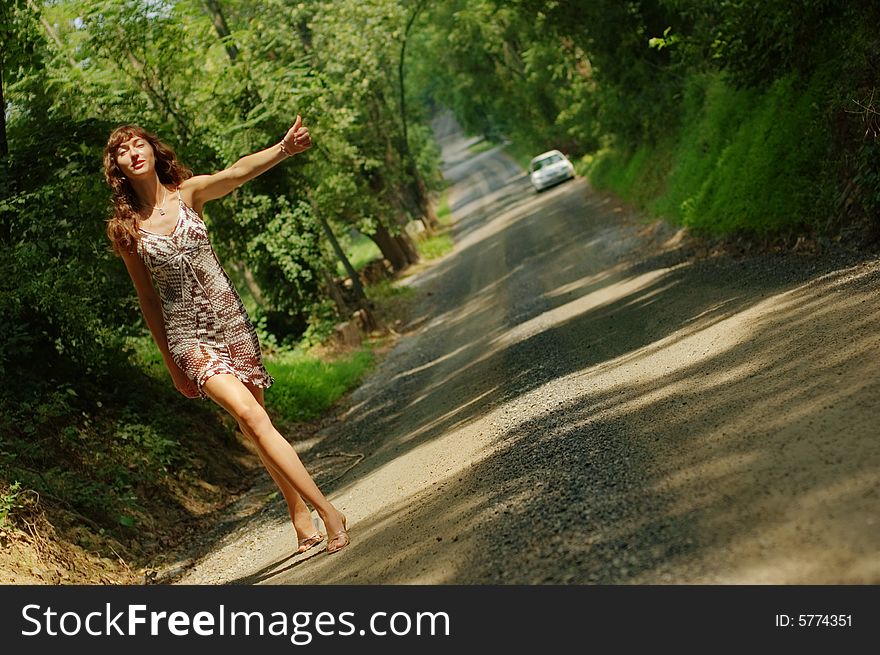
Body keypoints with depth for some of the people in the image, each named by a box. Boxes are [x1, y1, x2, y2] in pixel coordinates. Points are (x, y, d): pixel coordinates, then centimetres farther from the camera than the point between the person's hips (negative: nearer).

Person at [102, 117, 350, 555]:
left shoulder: (188, 193, 0)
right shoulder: (124, 227, 0)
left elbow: (238, 172, -20)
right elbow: (147, 297, 8)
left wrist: (283, 148, -39)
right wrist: (170, 361, 11)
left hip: (229, 318, 1)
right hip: (189, 335, -1)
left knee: (253, 422, 5)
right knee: (249, 415, -18)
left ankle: (300, 513, 20)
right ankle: (328, 512, -16)